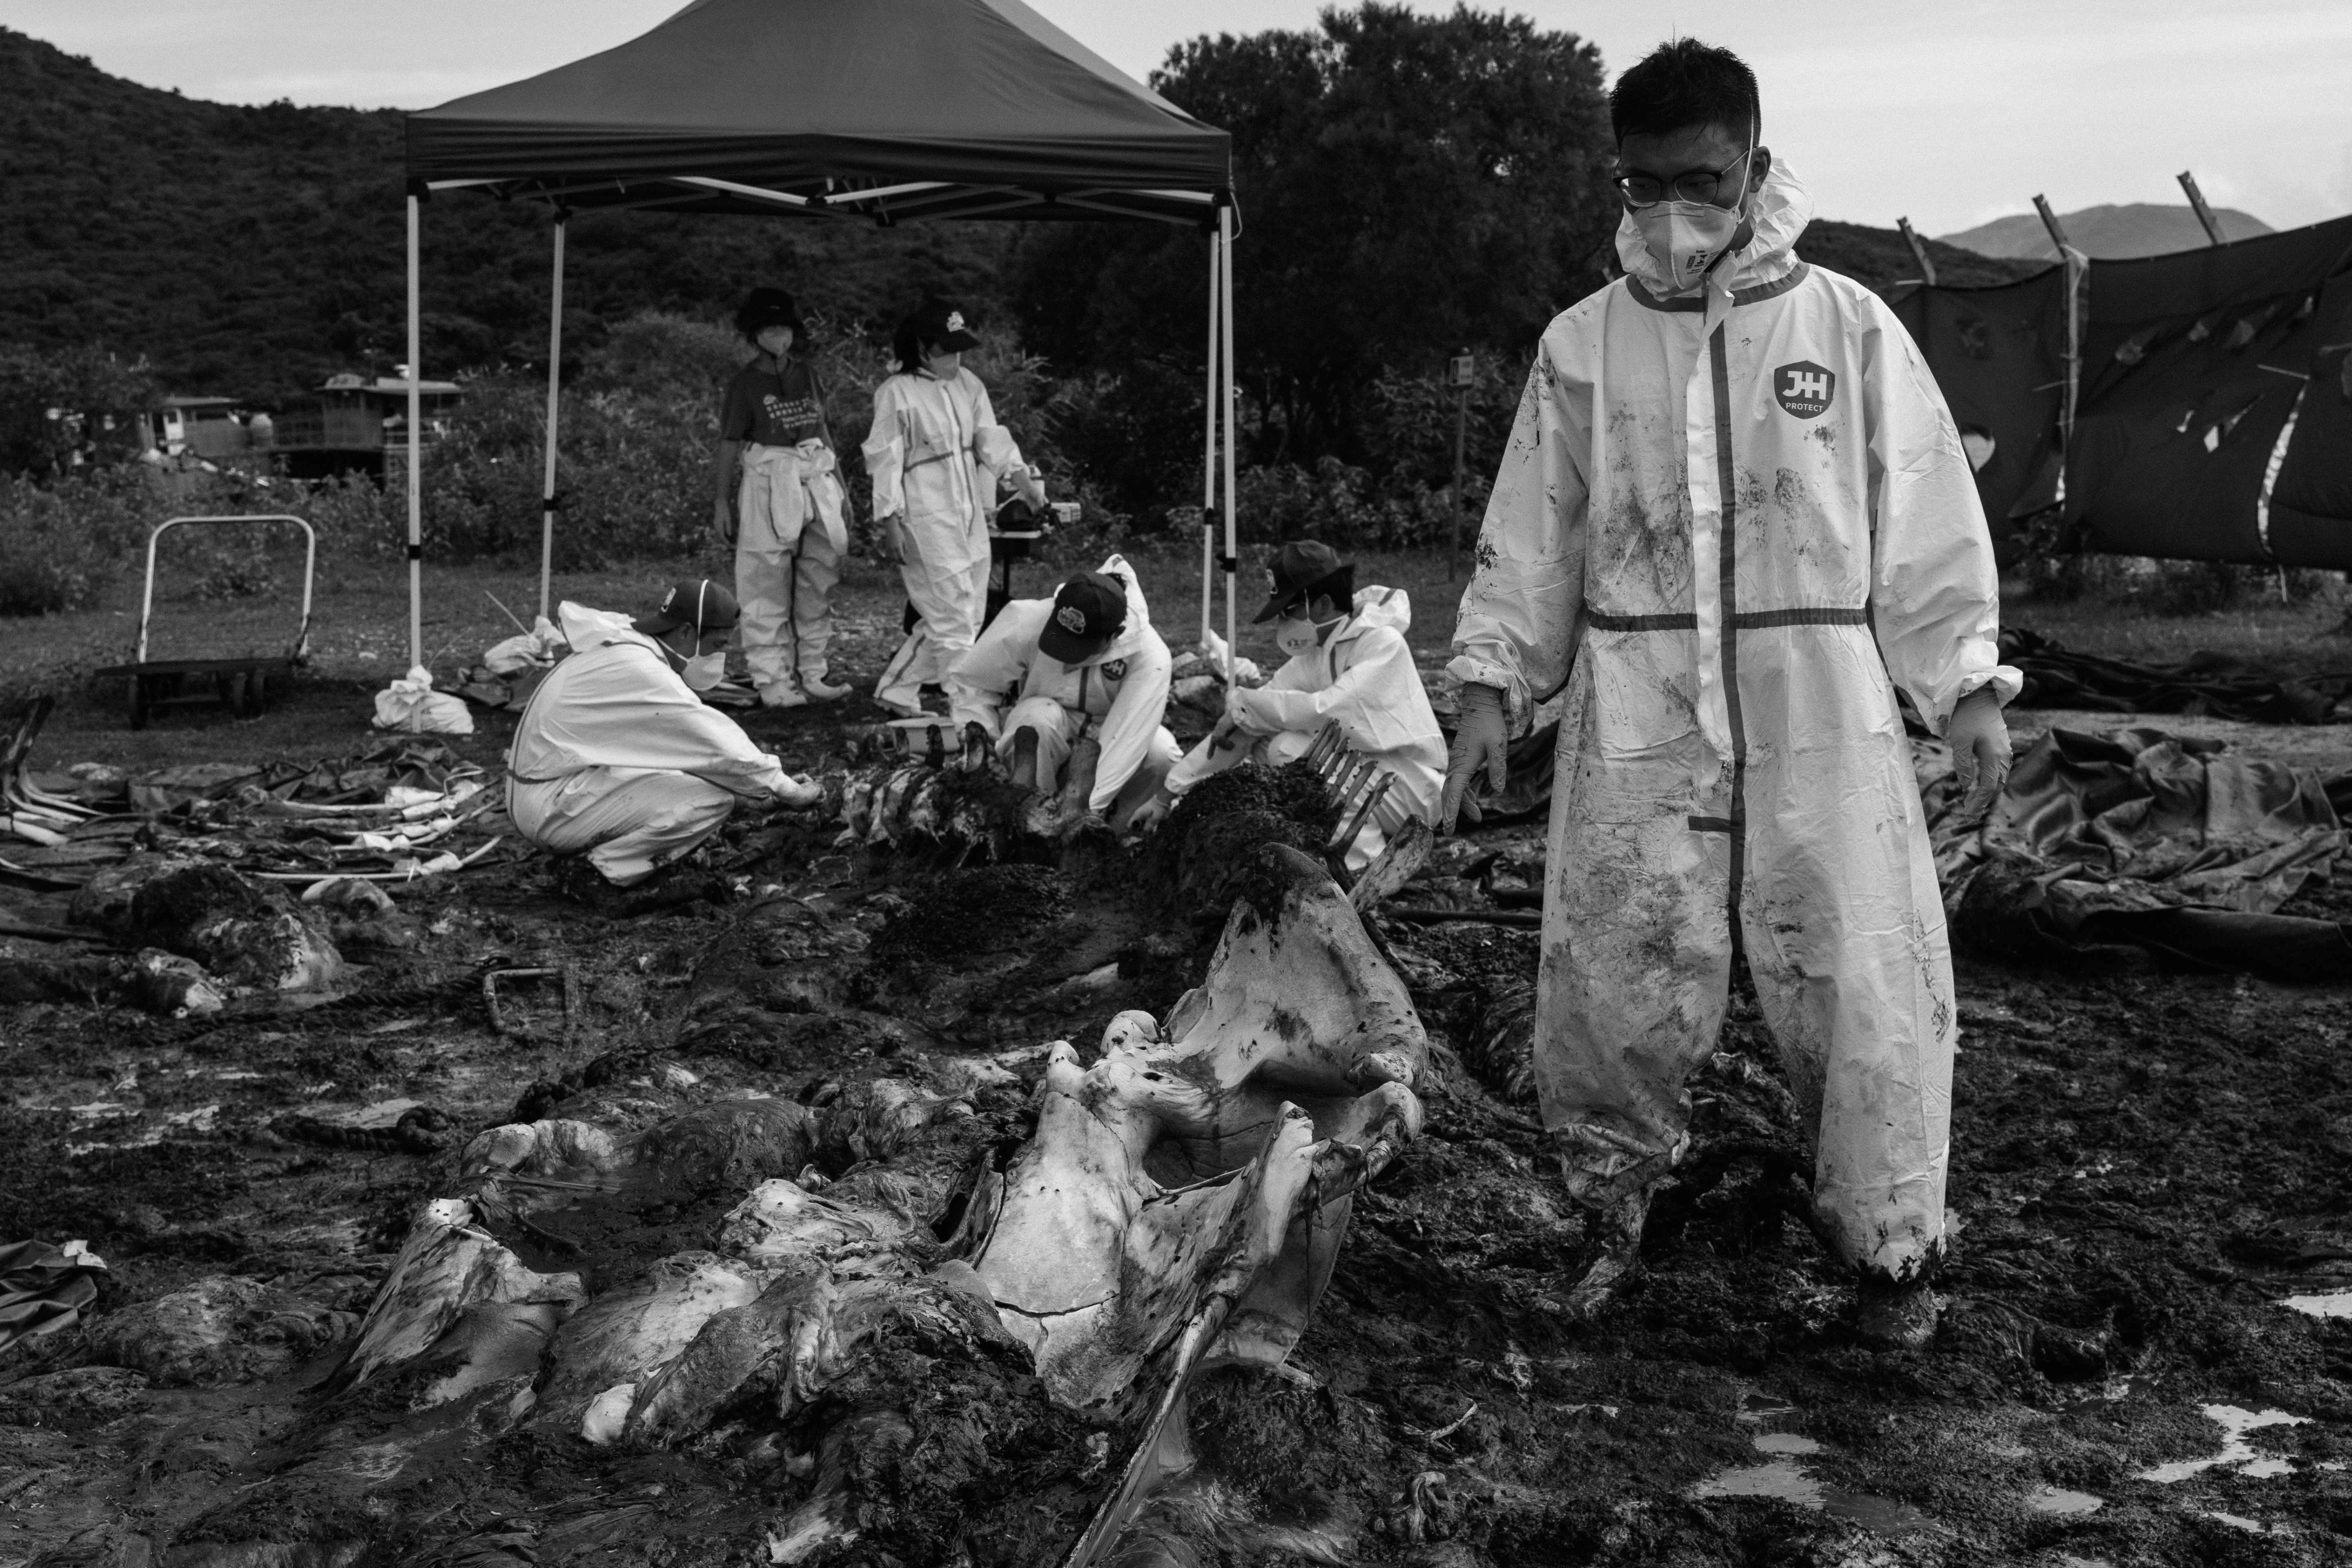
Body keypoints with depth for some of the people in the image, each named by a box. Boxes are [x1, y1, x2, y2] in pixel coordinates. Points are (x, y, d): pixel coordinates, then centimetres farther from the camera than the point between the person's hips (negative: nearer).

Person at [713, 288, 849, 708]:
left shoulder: (807, 374, 11)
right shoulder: (746, 383, -2)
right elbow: (729, 443, -1)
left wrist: (839, 483, 16)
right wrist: (722, 501, -5)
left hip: (816, 480, 5)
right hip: (768, 482, -5)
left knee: (819, 582, 5)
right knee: (767, 585, -4)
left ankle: (811, 676, 12)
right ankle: (773, 681, 0)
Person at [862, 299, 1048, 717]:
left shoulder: (969, 385, 11)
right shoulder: (897, 393, -8)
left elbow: (991, 438, 6)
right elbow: (886, 462, -9)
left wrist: (1020, 477, -9)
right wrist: (890, 522, -13)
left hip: (970, 517, 8)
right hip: (926, 518, -8)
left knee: (967, 616, 11)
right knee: (954, 620, -7)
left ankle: (897, 691, 22)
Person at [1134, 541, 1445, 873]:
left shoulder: (1383, 644, -18)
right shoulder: (1310, 659, 3)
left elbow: (1325, 710, -31)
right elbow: (1235, 729, 1)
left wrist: (1241, 703, -19)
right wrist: (1167, 795, -2)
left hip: (1410, 785, -8)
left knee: (1291, 748, -23)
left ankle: (1366, 865, -15)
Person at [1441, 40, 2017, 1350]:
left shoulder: (1849, 326, 2)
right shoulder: (1585, 342, 6)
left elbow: (1927, 520, 5)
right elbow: (1531, 534, 9)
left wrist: (1969, 687, -1)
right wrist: (1492, 684, 1)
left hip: (1824, 724, -1)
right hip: (1637, 727, 1)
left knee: (1867, 991, 0)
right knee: (1611, 986, 3)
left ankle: (1895, 1250, 18)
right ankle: (1618, 1209, 27)